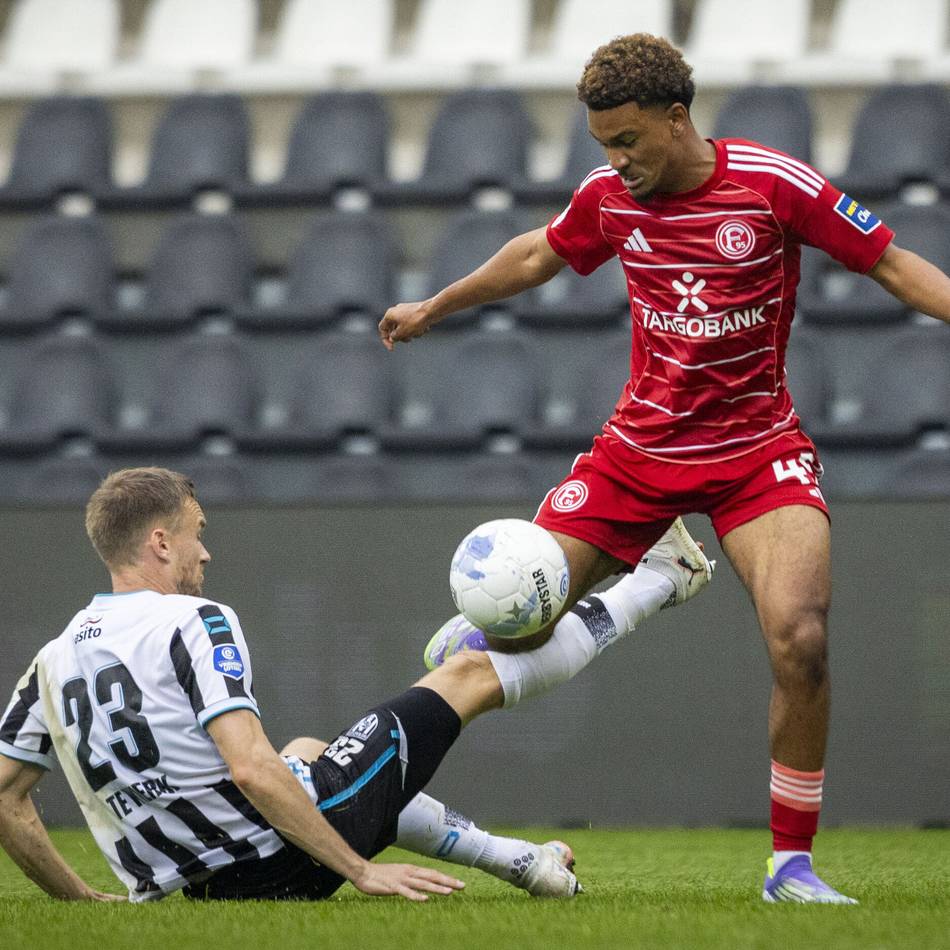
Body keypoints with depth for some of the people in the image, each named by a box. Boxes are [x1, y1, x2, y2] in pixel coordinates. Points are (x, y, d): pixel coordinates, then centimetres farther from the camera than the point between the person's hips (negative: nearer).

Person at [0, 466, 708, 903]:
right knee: (471, 672, 10)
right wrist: (361, 871, -21)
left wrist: (82, 899, 17)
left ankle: (527, 862, 43)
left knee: (306, 751, 41)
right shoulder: (195, 624, -18)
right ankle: (661, 578, 31)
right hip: (293, 856, -7)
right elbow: (250, 770, -26)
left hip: (204, 892, 7)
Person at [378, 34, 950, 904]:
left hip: (758, 450, -3)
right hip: (641, 444, 3)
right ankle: (468, 637, 40)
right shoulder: (610, 195, -2)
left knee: (799, 637, -25)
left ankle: (793, 864, -8)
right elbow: (538, 255, 19)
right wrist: (434, 308, 31)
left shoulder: (773, 183, -14)